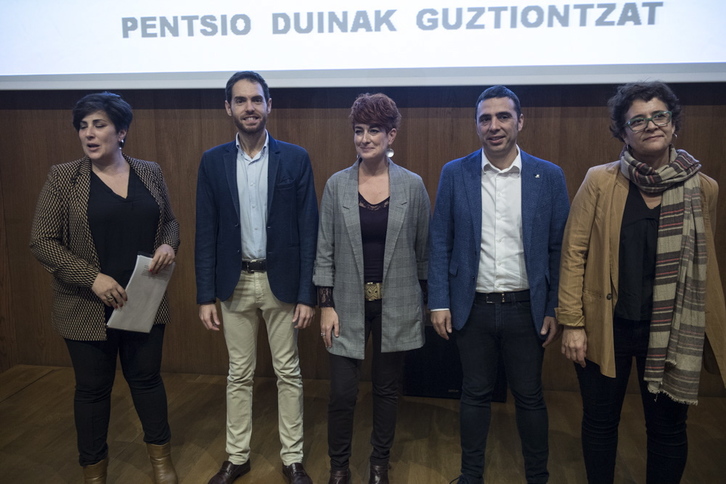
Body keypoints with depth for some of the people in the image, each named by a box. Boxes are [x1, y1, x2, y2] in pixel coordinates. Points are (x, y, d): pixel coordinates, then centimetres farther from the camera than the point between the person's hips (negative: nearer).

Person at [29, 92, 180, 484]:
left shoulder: (150, 173, 3)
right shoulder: (62, 178, -6)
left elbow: (169, 221, 13)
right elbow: (41, 241, -8)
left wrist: (169, 245, -10)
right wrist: (92, 278, -18)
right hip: (88, 307, -2)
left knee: (147, 377, 13)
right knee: (92, 388, 11)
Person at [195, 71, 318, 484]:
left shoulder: (295, 158, -4)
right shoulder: (213, 161, 1)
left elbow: (309, 230, -6)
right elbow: (206, 233, 1)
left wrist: (307, 294, -9)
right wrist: (206, 296, -2)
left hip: (281, 281, -1)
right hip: (235, 282, 2)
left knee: (288, 372, 10)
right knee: (239, 373, 14)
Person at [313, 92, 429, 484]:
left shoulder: (413, 185, -3)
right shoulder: (337, 185, -2)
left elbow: (423, 249, 4)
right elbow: (324, 250, 0)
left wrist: (424, 301, 6)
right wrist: (326, 305, -4)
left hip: (396, 306, 0)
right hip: (349, 305, 0)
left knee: (387, 389, 13)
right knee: (342, 393, 2)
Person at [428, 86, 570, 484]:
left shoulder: (549, 176, -2)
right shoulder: (454, 174, -1)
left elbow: (558, 249, 1)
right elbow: (440, 243, 0)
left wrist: (554, 310, -2)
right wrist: (439, 302, -4)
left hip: (526, 309, 0)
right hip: (473, 308, 0)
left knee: (530, 397, 12)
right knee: (475, 394, 14)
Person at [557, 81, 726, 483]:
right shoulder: (600, 181, -7)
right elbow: (574, 253, -6)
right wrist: (572, 323, -10)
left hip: (672, 332, 2)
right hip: (606, 326, -1)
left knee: (668, 428, 14)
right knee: (600, 423, 14)